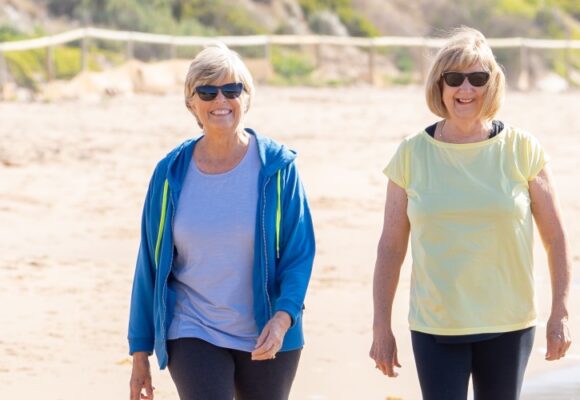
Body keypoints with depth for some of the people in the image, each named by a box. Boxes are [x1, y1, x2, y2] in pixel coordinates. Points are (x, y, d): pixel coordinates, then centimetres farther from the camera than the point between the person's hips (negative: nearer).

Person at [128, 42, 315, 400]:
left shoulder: (277, 167, -5)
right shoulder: (171, 174, -1)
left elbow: (300, 252, -5)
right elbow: (150, 264, 5)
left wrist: (283, 317, -22)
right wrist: (140, 352, 5)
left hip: (266, 337, 0)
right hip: (193, 334, 0)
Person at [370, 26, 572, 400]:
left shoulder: (522, 150, -2)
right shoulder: (412, 154, 0)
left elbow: (556, 238, 3)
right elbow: (391, 246, 3)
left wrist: (560, 315, -2)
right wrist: (382, 326, 3)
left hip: (508, 328, 0)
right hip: (435, 328, 0)